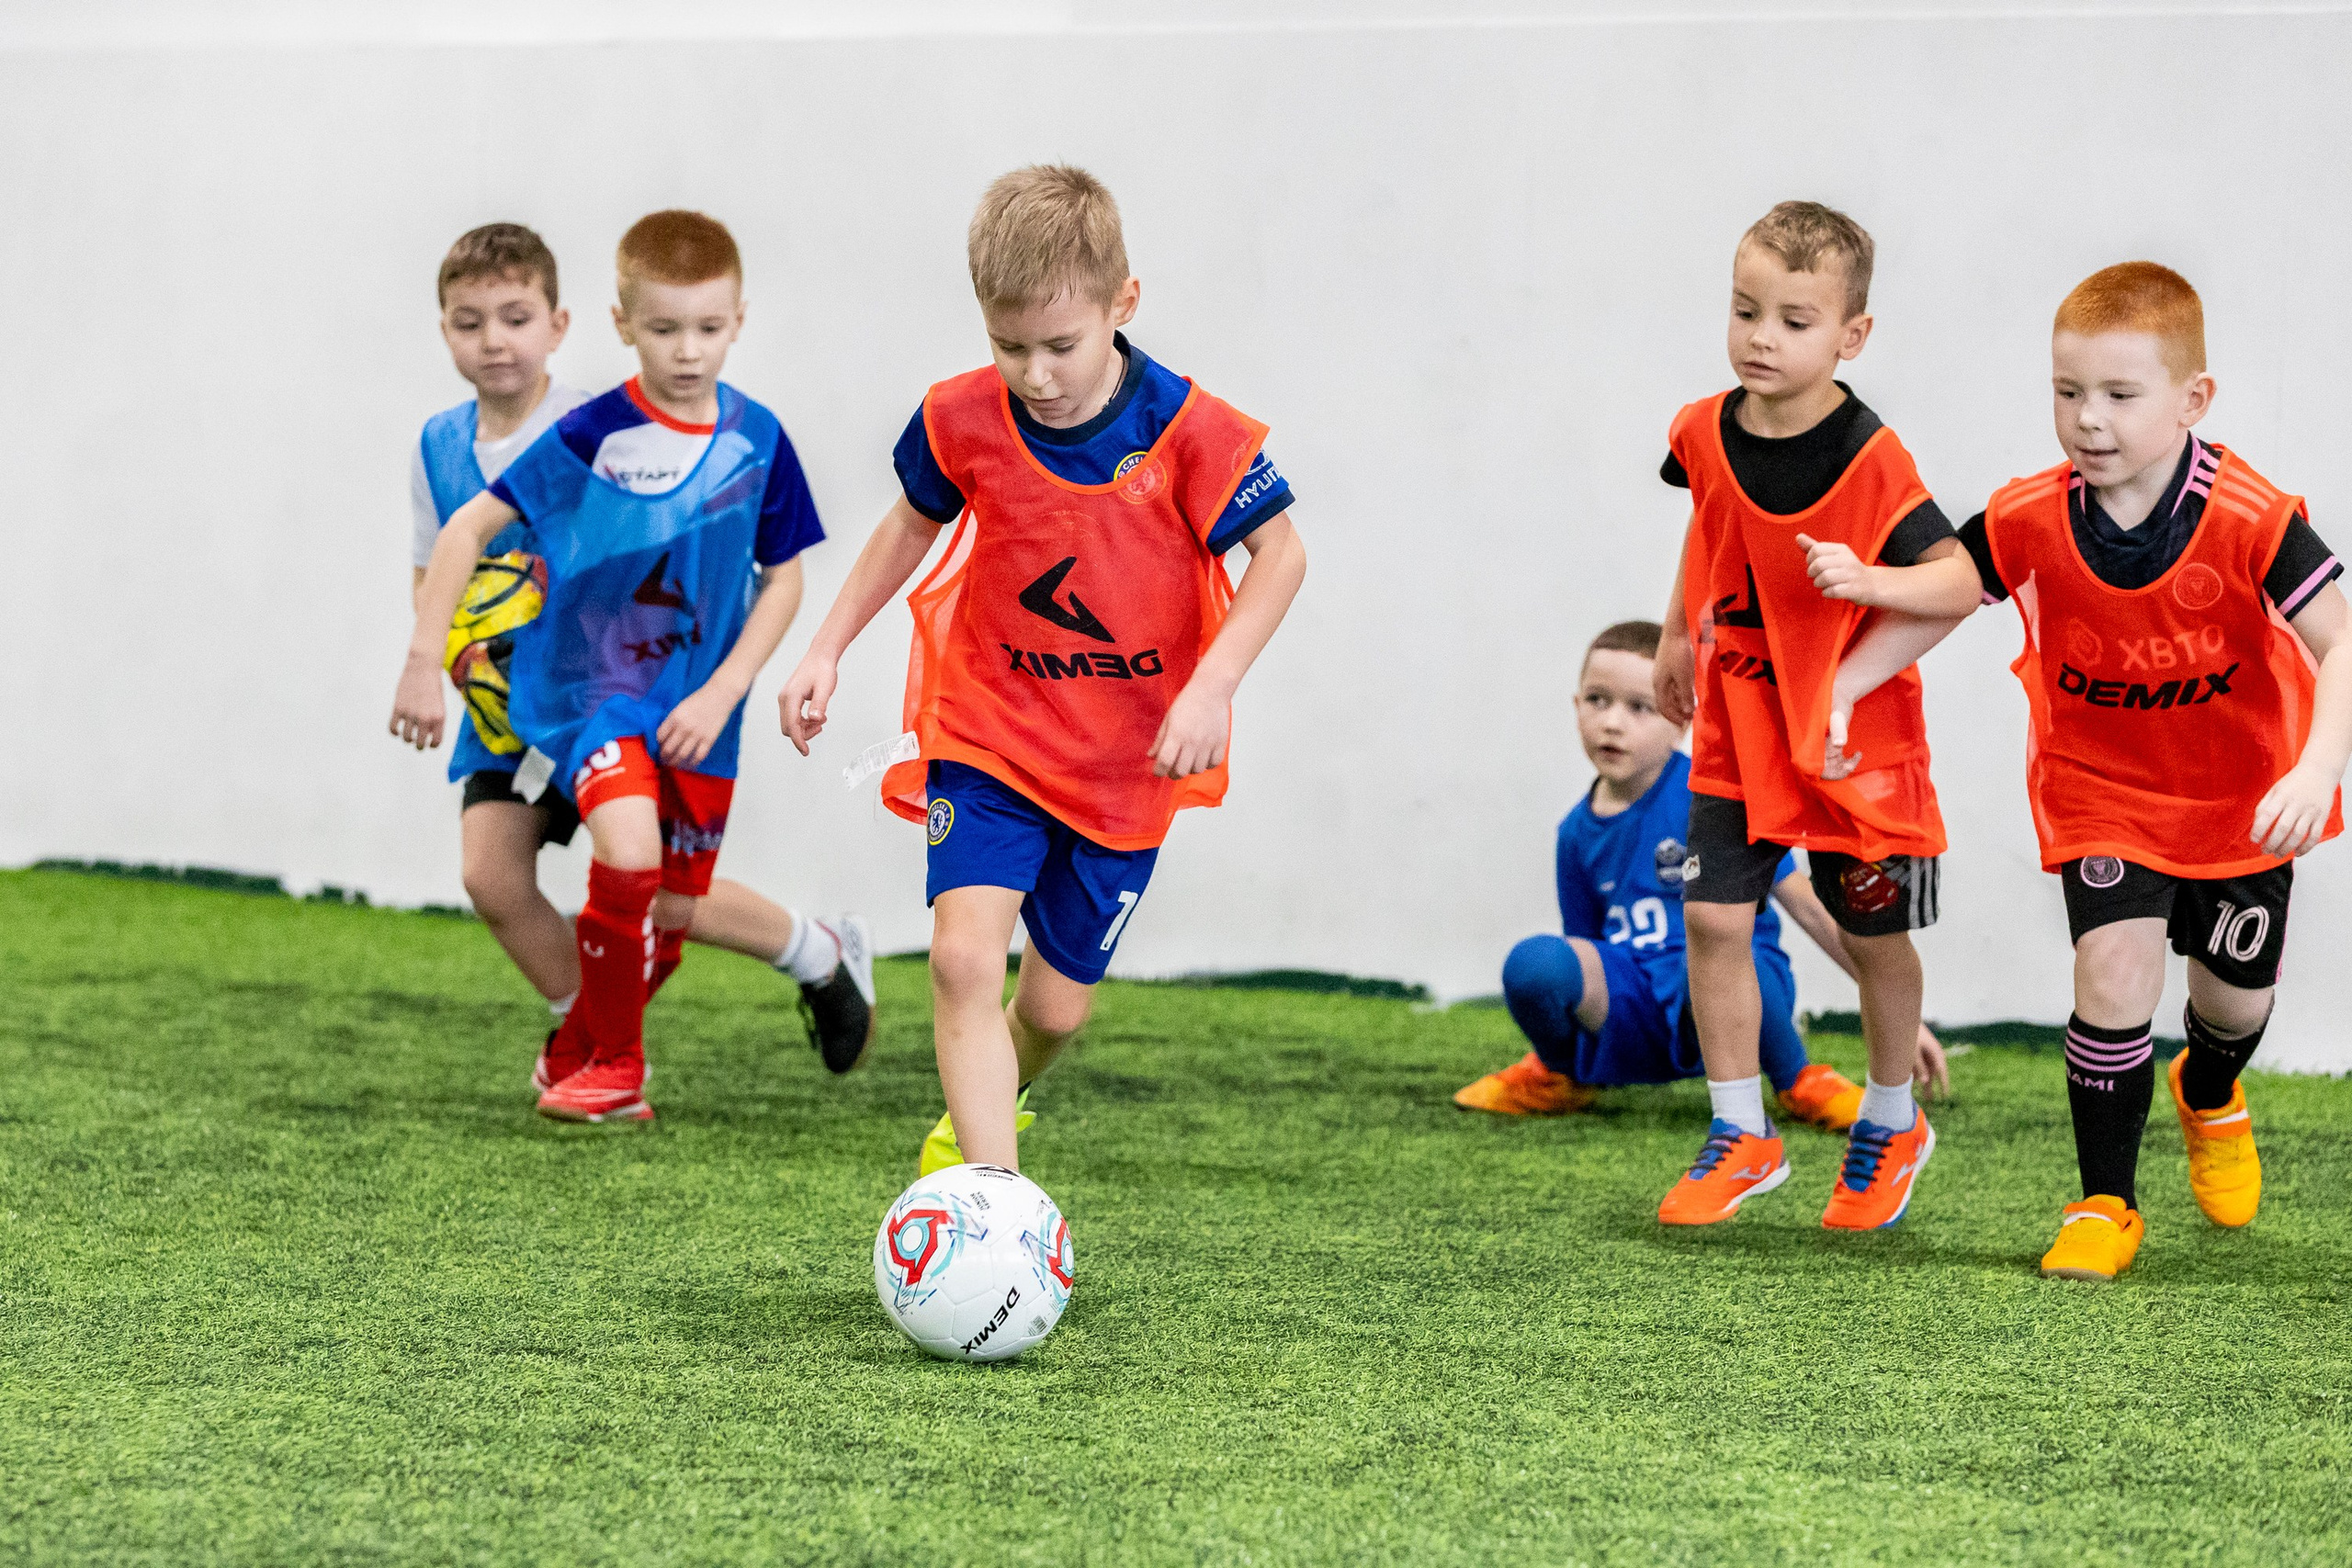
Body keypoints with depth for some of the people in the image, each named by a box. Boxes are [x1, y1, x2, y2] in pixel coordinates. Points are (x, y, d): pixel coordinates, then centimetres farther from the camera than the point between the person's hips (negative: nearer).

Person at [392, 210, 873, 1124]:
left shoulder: (756, 441, -5)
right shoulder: (590, 437, -15)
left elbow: (784, 578, 3)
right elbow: (468, 529, -11)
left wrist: (720, 695, -7)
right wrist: (424, 662, -16)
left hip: (693, 705, 4)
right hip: (584, 690, -4)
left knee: (669, 914, 7)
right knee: (629, 851, -26)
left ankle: (576, 1056, 35)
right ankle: (610, 1068, -6)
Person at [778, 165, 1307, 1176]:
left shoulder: (1188, 432, -18)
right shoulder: (962, 420, -10)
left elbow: (1278, 553, -9)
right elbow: (911, 525, 10)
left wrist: (1210, 688, -22)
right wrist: (827, 650, 9)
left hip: (1129, 761, 0)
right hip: (986, 732, 0)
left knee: (1057, 1003, 10)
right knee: (964, 954, -22)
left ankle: (982, 1116, 45)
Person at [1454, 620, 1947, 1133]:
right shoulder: (1578, 832, 7)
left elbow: (1805, 903, -6)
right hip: (1635, 1016, 3)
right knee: (1533, 963, -28)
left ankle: (1800, 1082, -10)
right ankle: (1561, 1075, 9)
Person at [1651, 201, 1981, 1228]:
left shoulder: (1869, 460, -20)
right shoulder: (1706, 433, -4)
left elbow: (1960, 576, -19)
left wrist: (1868, 580, -35)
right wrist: (1679, 635, 23)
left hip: (1852, 737, -4)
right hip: (1735, 725, 4)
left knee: (1875, 934, 10)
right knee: (1713, 916, -5)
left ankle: (1891, 1125, 31)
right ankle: (1741, 1136, 7)